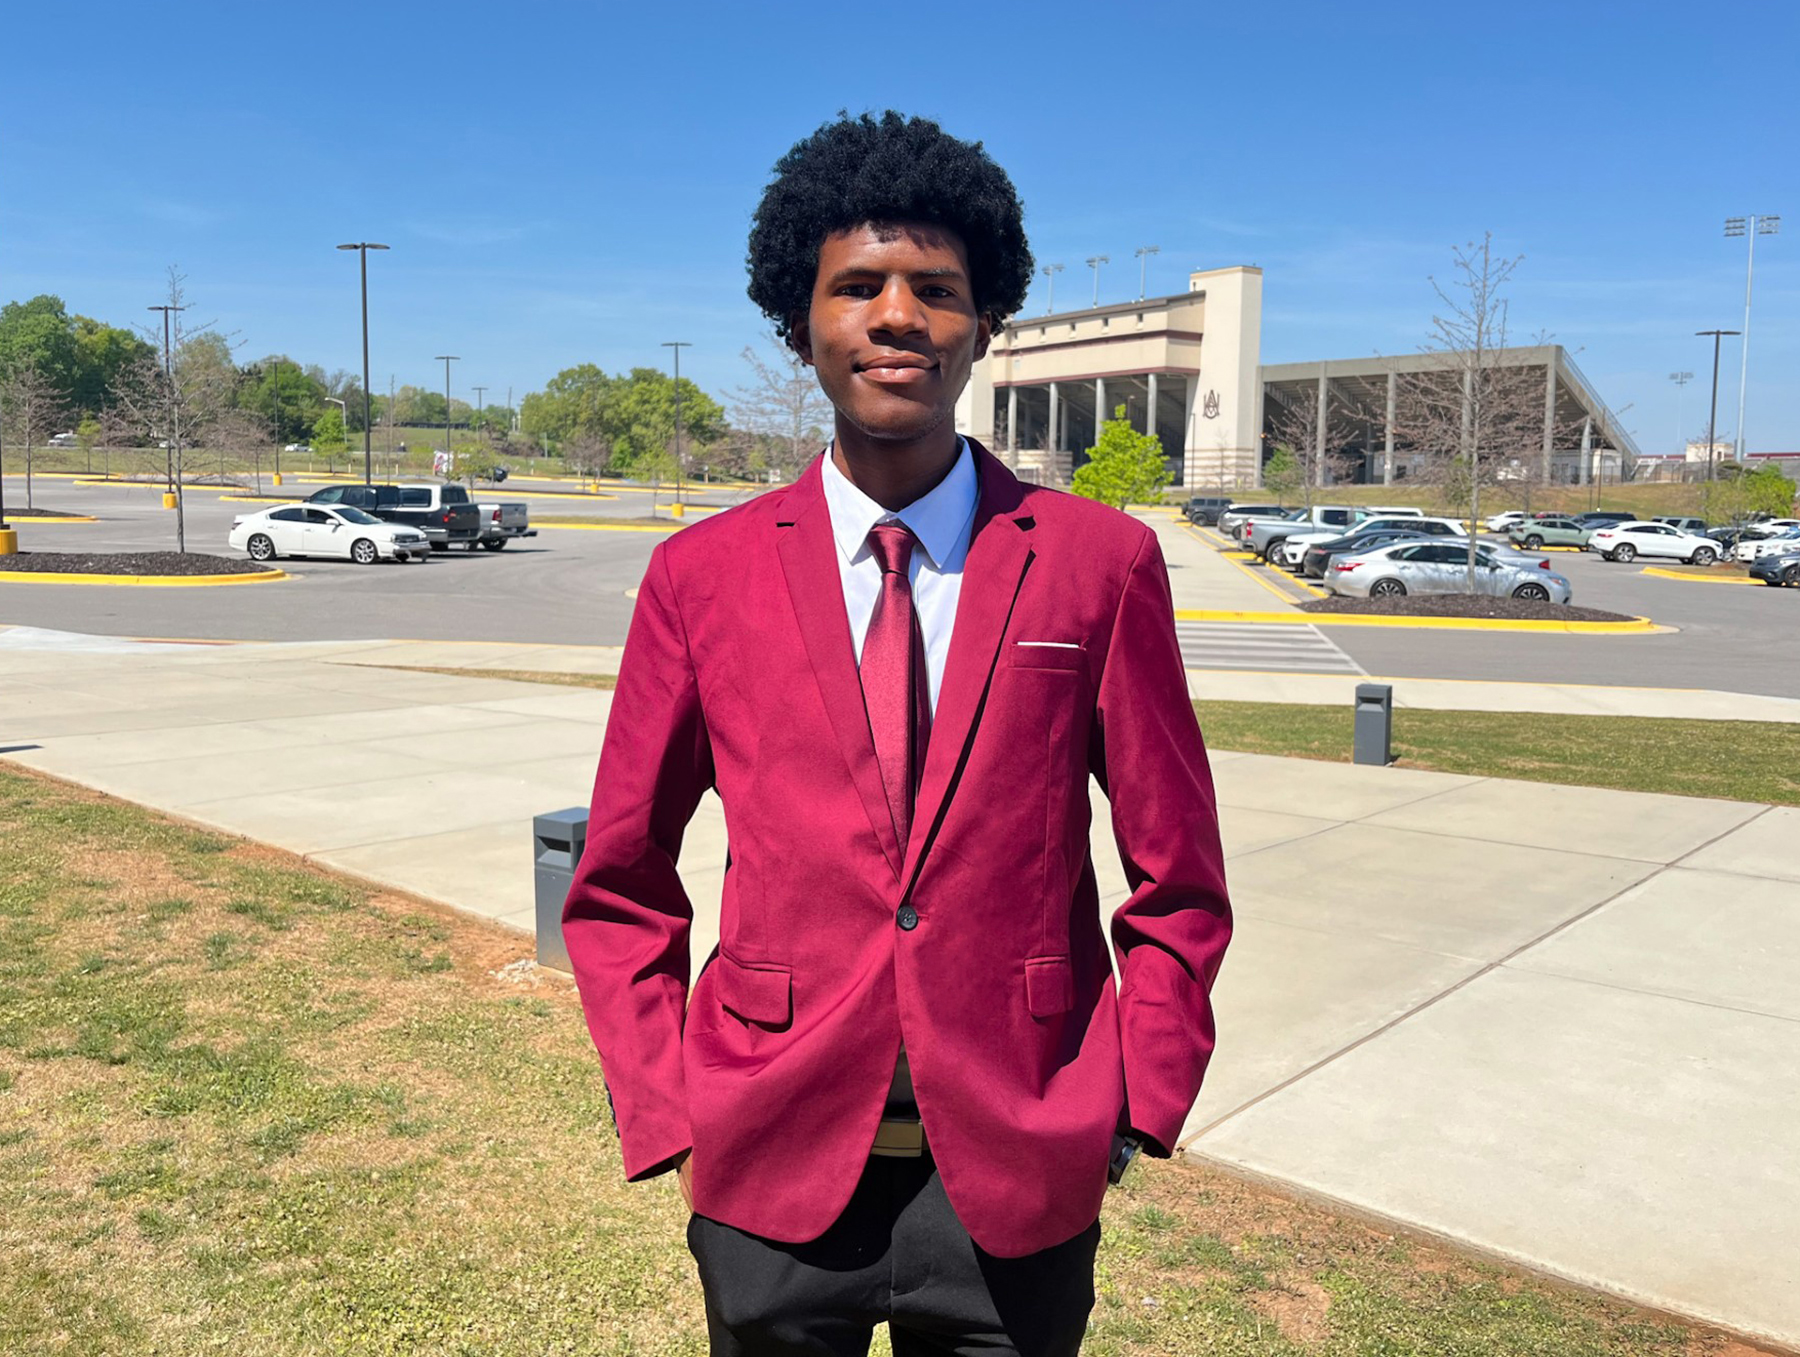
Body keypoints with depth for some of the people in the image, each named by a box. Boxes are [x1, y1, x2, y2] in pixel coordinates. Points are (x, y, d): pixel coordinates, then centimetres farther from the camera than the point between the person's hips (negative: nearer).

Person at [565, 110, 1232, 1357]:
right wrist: (670, 1120, -2)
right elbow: (619, 892, 4)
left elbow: (1178, 885, 2)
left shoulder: (1102, 563, -5)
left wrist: (1134, 1116, -4)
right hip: (772, 1173, 1)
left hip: (1019, 1181, 0)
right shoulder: (704, 574, -3)